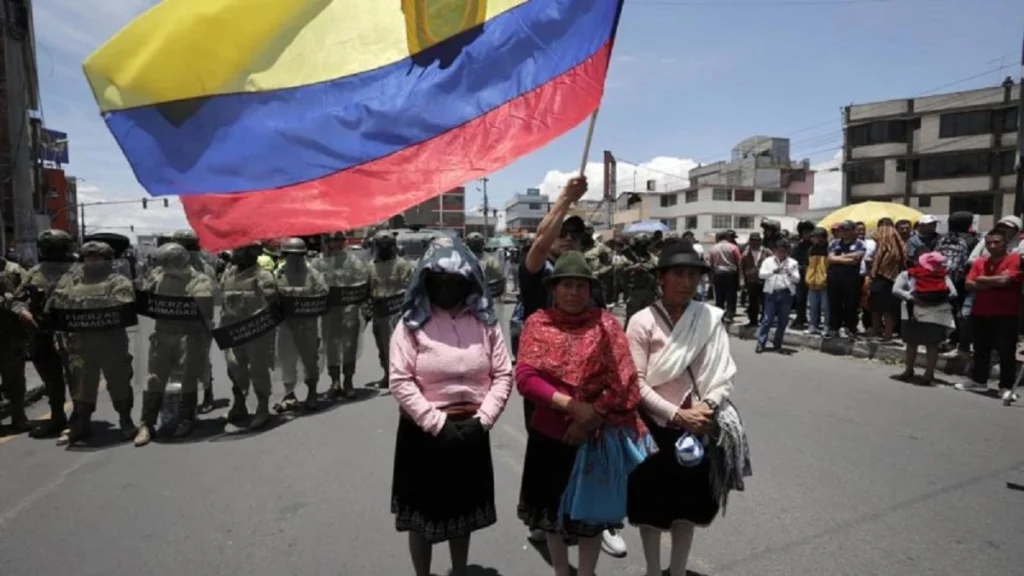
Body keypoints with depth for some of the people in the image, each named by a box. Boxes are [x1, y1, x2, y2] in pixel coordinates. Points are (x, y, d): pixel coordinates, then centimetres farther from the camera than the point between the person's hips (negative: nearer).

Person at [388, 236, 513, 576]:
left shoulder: (484, 321, -2)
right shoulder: (412, 323, -9)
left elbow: (503, 374, 0)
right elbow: (400, 381, -13)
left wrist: (483, 420, -9)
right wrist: (437, 424, -16)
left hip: (471, 431, 3)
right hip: (423, 432, -2)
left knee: (463, 510, 20)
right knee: (423, 512, 13)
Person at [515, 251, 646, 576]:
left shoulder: (605, 323, -5)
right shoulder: (537, 323, -5)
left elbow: (624, 379, -9)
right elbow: (525, 378, -14)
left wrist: (593, 416, -15)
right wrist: (570, 405, -22)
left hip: (598, 435, -1)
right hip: (550, 434, 1)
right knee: (553, 508, 17)